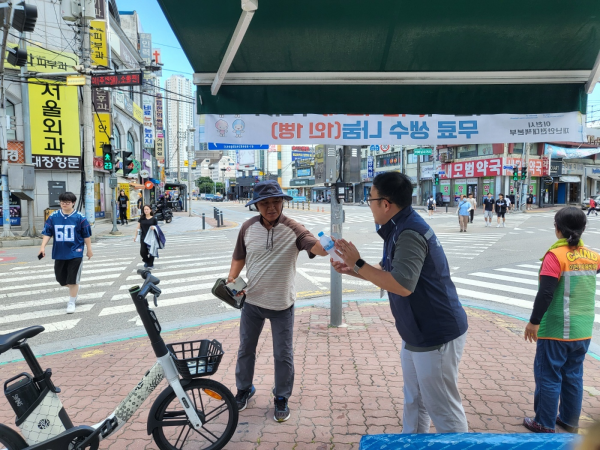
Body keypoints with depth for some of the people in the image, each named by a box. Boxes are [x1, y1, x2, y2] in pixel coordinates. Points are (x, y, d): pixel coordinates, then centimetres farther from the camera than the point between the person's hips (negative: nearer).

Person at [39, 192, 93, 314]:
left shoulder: (79, 217, -7)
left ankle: (71, 302, 13)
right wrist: (43, 247, -6)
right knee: (61, 278, 15)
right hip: (59, 253, 4)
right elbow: (47, 233, 5)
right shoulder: (53, 217, 1)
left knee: (73, 280, -1)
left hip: (75, 253, -4)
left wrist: (89, 250, 3)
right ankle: (75, 289, 44)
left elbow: (87, 235, -1)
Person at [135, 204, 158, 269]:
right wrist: (135, 236, 5)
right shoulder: (141, 218, 7)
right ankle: (146, 261, 26)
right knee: (142, 252, -3)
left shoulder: (154, 219, 0)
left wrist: (154, 227, -17)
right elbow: (138, 227, 9)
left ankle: (150, 264, 19)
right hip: (143, 238, 2)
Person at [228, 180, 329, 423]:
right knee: (246, 349, 19)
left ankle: (281, 398, 32)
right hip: (252, 302, 3)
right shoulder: (248, 227, -7)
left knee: (283, 355, 9)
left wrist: (326, 247, -59)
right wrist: (231, 280, -7)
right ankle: (244, 389, 44)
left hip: (281, 305, -3)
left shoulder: (293, 229, -18)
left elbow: (316, 246, -36)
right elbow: (239, 257, 7)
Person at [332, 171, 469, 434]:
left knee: (443, 410, 5)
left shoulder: (409, 233, -25)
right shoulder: (400, 229, 8)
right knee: (413, 402, 22)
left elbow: (402, 285, -34)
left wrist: (357, 264, -27)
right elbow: (388, 272, 15)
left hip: (437, 336, -10)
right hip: (417, 334, 10)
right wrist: (352, 270, 4)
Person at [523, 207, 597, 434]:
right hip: (583, 330, 6)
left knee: (548, 377, 5)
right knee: (573, 375, 18)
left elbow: (545, 293, -21)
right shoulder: (592, 257, 1)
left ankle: (545, 425, 16)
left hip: (556, 330, -6)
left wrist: (534, 321, -14)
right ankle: (570, 421, 31)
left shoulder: (556, 255, -17)